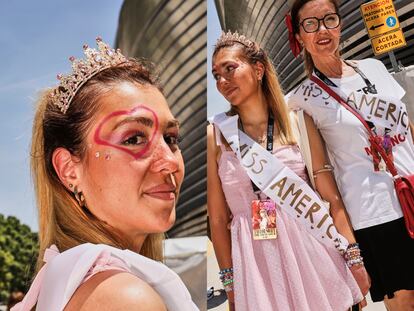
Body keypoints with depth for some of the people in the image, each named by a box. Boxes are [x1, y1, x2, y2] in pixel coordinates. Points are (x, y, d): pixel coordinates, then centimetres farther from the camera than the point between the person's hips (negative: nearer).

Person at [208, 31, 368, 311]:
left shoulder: (295, 122, -1)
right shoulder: (215, 134, -2)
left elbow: (333, 198, 0)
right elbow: (218, 218, 0)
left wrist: (355, 258, 0)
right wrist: (230, 283, 2)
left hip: (311, 249, 1)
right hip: (255, 261, 0)